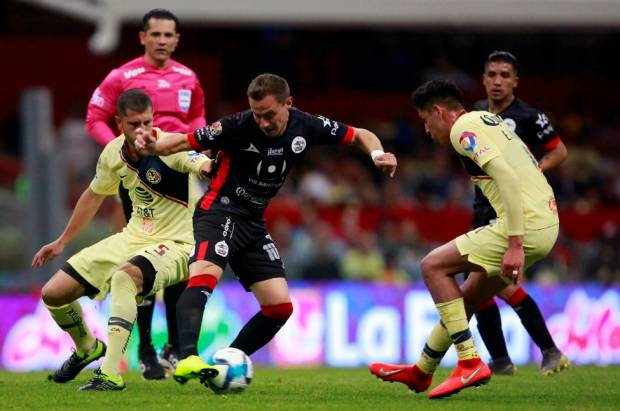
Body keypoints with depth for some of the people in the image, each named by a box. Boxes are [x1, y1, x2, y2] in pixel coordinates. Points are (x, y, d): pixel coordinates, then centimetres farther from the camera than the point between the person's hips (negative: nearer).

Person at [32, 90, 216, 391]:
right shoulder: (114, 153, -1)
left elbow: (207, 166, -39)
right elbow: (95, 195, 18)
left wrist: (208, 166, -64)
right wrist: (62, 241, 25)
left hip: (173, 245, -7)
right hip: (132, 238, 7)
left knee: (123, 276, -40)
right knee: (53, 294, 4)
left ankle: (111, 374, -40)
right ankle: (86, 349, 35)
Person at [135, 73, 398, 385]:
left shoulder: (305, 127, -5)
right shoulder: (238, 127, -18)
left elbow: (359, 135, 6)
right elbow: (186, 142, -14)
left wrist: (377, 154, -15)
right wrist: (152, 146, -34)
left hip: (253, 222, 6)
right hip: (221, 210, -6)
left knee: (280, 307, 2)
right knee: (204, 275, -34)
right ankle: (187, 359, -47)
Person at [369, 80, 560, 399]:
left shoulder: (464, 128, -7)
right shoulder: (491, 122, 23)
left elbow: (506, 177, -20)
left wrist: (515, 245, -24)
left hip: (525, 225, -9)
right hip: (548, 224, 9)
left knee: (433, 266, -3)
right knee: (466, 298, 21)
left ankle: (470, 363, -8)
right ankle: (421, 372, 35)